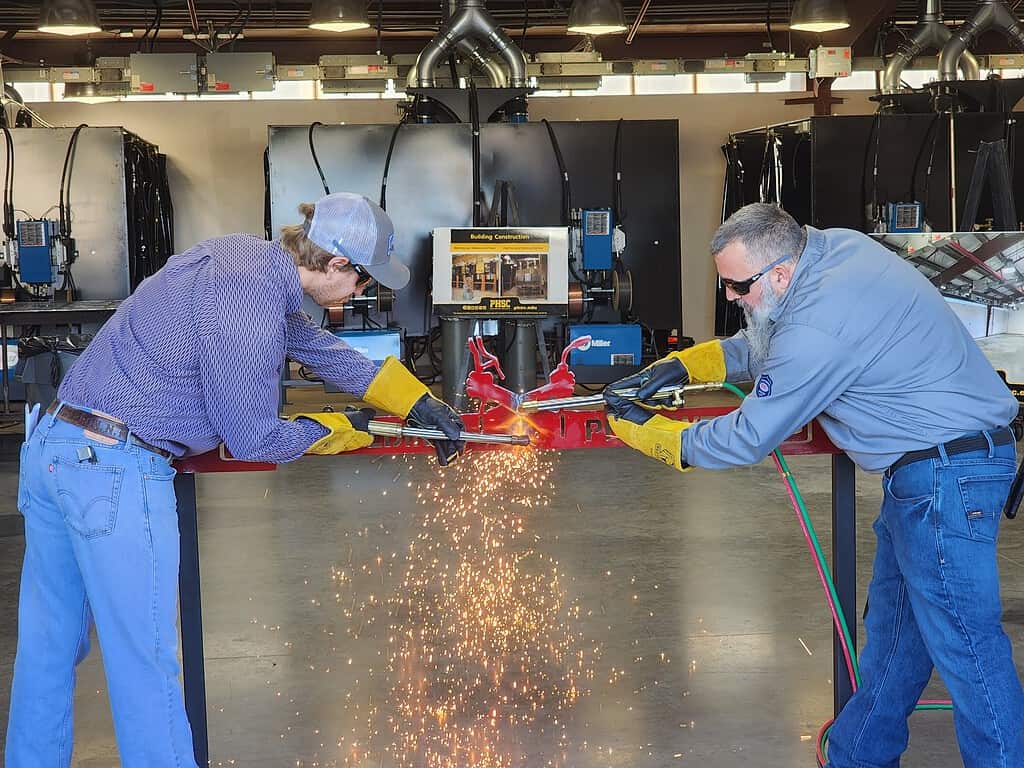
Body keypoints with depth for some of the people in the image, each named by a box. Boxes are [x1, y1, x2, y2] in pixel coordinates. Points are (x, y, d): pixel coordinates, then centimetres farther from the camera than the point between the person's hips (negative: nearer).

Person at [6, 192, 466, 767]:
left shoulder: (249, 257, 9)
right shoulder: (248, 307, -19)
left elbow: (317, 344, 22)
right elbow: (252, 439, -12)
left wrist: (421, 403, 25)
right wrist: (340, 433, 6)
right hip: (113, 468, -10)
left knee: (48, 649, 18)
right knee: (145, 661, 0)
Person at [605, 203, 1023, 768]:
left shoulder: (817, 330, -26)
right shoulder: (834, 245, 2)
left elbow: (748, 439, -15)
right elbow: (764, 345, 19)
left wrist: (646, 432, -4)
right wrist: (683, 364, 8)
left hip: (945, 472, -11)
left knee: (963, 642, -5)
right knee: (892, 625, 18)